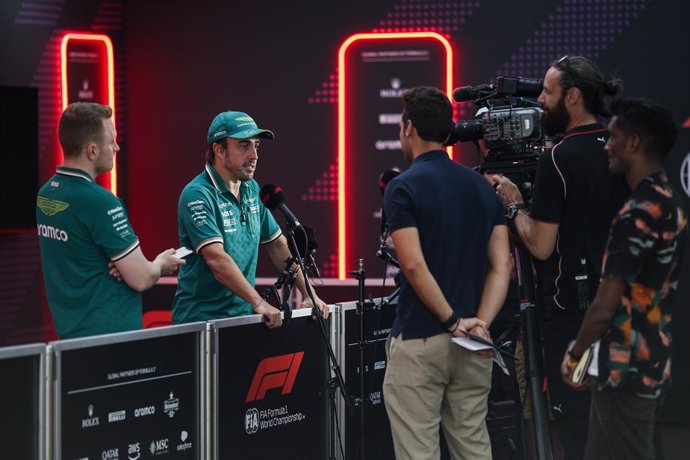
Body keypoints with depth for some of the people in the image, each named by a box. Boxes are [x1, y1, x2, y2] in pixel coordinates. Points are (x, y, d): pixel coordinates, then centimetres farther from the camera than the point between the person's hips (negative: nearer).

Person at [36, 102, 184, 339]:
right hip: (109, 333, -8)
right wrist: (161, 264, 5)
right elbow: (141, 279, -17)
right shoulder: (100, 201, -21)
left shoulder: (45, 194, 5)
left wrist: (122, 264, 2)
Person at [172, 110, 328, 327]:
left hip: (242, 316, 7)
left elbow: (277, 244, 18)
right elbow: (216, 258, -23)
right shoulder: (198, 195, -13)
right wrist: (258, 302, -29)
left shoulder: (252, 189, 12)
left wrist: (308, 294, 9)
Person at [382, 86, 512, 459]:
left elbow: (414, 266, -19)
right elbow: (502, 265, 2)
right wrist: (481, 322, -7)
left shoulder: (404, 187, -9)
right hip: (471, 344, 6)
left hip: (419, 341, -6)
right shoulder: (483, 186, 10)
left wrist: (452, 321, -14)